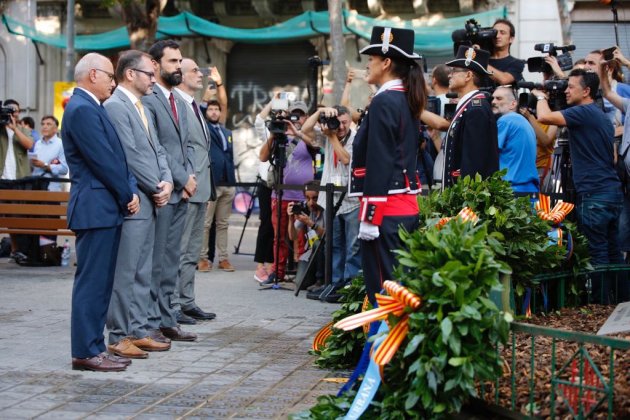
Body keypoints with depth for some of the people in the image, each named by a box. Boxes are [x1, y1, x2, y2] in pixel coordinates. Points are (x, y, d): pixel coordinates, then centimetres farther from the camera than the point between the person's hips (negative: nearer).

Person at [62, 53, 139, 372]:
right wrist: (127, 196, -8)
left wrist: (131, 190, 2)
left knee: (101, 282, 12)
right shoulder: (82, 109, -15)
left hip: (107, 209, 10)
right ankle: (85, 352, -3)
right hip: (96, 209, -10)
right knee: (92, 282, -7)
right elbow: (103, 161, -17)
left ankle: (93, 347, 17)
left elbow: (116, 156, 16)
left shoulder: (91, 107, 17)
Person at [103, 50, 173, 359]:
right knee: (124, 272, -5)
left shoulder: (141, 108, 18)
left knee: (142, 272, 12)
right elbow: (130, 156, -17)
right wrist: (156, 188, -10)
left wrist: (166, 181, 0)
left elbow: (157, 150, 17)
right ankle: (119, 337, 0)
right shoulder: (115, 106, -12)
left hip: (148, 202, 10)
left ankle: (138, 331, 18)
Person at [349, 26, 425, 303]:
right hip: (407, 206, 9)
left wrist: (369, 216, -18)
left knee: (382, 289, -6)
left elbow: (379, 163, -18)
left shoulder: (383, 102, -13)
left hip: (386, 210, -9)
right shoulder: (407, 100, 15)